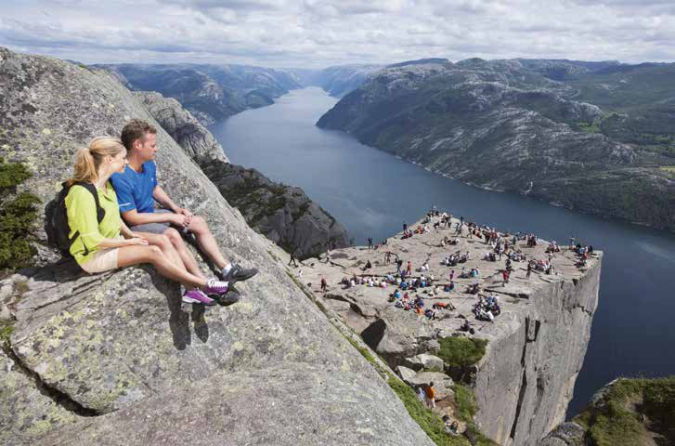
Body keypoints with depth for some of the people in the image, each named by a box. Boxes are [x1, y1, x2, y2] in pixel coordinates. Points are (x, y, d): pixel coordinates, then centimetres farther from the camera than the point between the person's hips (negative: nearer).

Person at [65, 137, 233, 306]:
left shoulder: (106, 184, 2)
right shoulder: (82, 193, -27)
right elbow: (93, 241, -25)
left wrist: (130, 234, 0)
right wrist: (128, 242, -16)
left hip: (113, 240, 9)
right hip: (93, 255, -8)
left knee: (162, 240, -13)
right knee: (152, 251, -24)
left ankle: (191, 289, -21)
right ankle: (204, 284, -16)